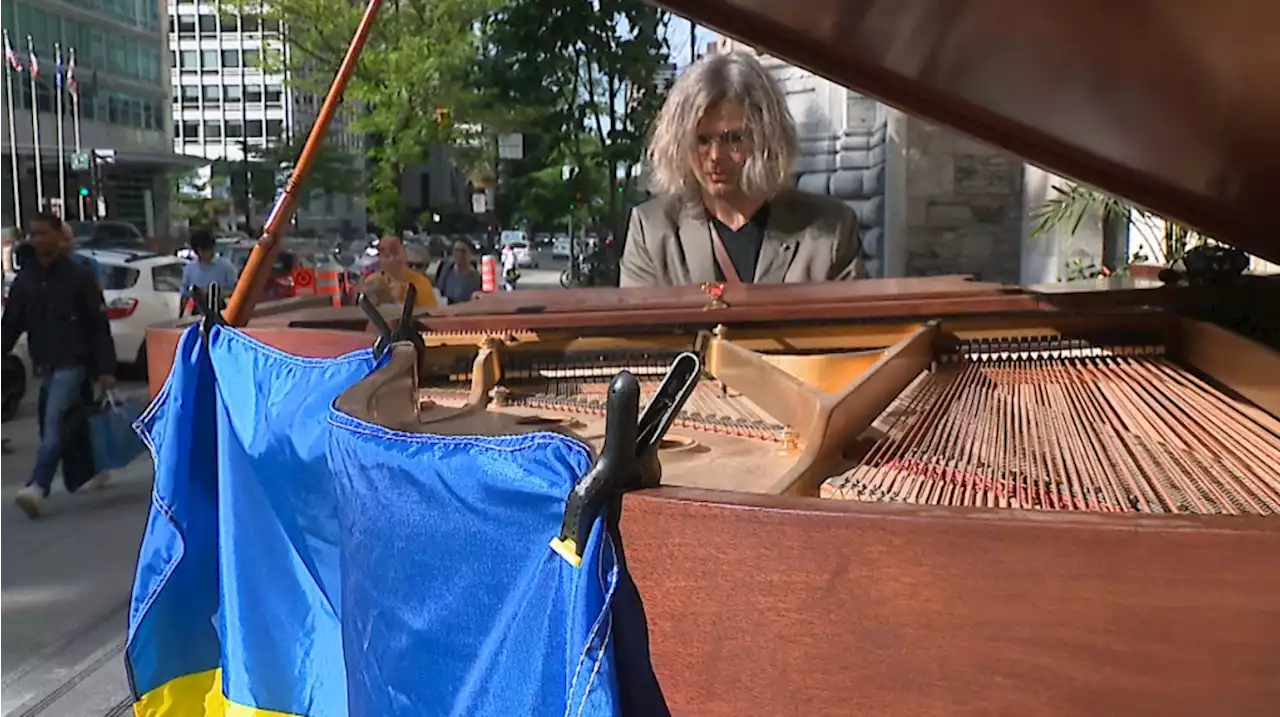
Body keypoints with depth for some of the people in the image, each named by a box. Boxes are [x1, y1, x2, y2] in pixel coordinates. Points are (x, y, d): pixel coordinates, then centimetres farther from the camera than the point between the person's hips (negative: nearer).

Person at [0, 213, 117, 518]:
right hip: (44, 364, 5)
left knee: (53, 423, -16)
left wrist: (106, 368, -10)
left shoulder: (78, 275, -4)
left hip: (72, 362, -5)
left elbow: (100, 326, -5)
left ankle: (37, 487, -23)